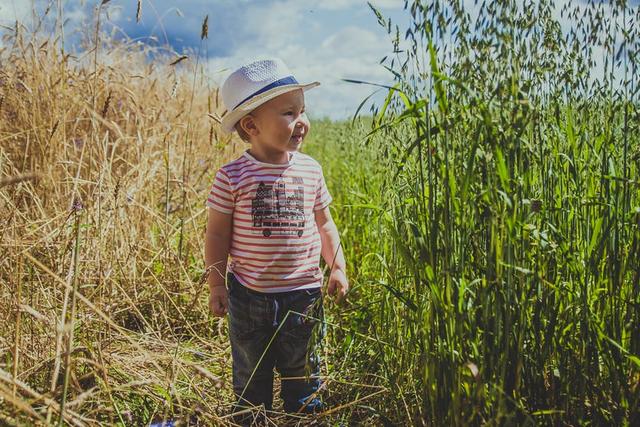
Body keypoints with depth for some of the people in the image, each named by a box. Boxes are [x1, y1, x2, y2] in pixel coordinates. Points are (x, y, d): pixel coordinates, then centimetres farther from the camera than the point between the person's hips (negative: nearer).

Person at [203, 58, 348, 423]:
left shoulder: (311, 170, -3)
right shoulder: (233, 177, -13)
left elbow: (324, 224, 8)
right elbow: (217, 234, -5)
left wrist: (338, 268, 4)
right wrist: (217, 285, -4)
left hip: (303, 295, 2)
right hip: (249, 296, -2)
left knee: (303, 372, 18)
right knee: (250, 376, 18)